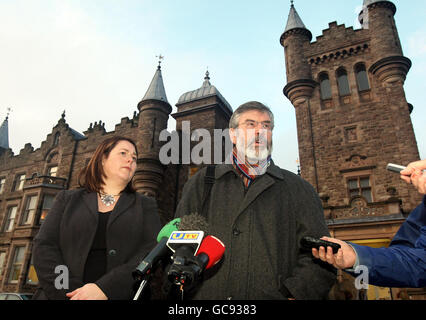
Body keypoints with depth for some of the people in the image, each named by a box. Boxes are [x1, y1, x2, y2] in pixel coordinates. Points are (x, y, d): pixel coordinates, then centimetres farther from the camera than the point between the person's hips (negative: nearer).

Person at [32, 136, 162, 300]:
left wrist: (104, 288, -14)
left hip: (121, 295, 0)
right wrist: (68, 293, -9)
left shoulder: (146, 205, 11)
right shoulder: (67, 199, 15)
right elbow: (44, 246, 5)